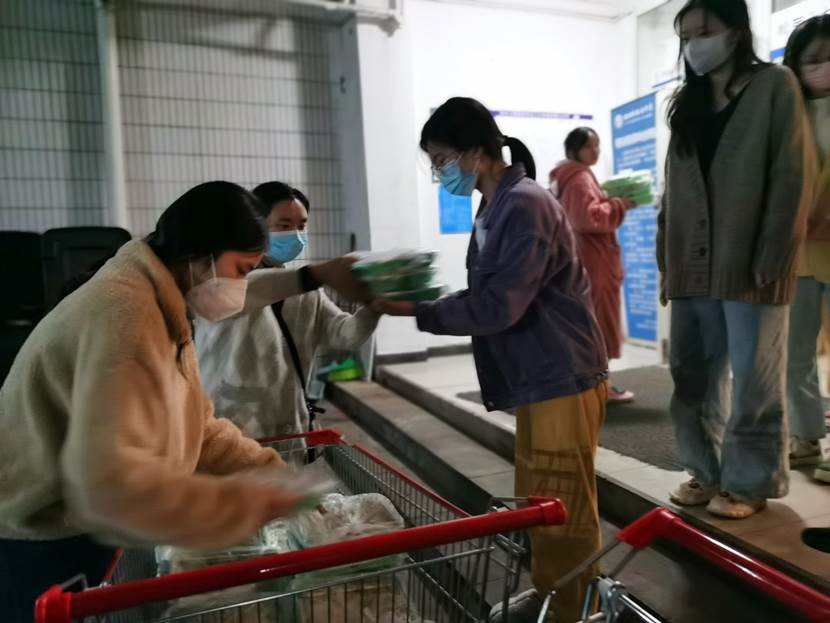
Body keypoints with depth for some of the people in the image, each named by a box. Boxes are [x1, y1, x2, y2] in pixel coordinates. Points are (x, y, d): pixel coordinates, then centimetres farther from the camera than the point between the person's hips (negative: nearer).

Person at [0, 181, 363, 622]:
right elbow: (107, 478, -36)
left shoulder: (164, 311, 4)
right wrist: (244, 503, -29)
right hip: (40, 545, -9)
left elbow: (192, 425, 7)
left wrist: (270, 471, -4)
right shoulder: (125, 313, -29)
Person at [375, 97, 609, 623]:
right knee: (539, 503, 19)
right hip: (538, 378, 9)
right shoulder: (496, 207, 12)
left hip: (563, 380, -9)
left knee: (566, 510, 2)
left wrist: (416, 308, -20)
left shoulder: (525, 206, -18)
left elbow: (498, 305, -23)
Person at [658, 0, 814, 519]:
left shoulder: (775, 85, 3)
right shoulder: (688, 103, 19)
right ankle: (707, 472, 21)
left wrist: (773, 260, -13)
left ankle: (749, 482, 17)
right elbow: (673, 190, 14)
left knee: (754, 383, 3)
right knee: (694, 376, 8)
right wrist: (666, 262, 8)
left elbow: (793, 177, -6)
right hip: (693, 268, 5)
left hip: (749, 266, -5)